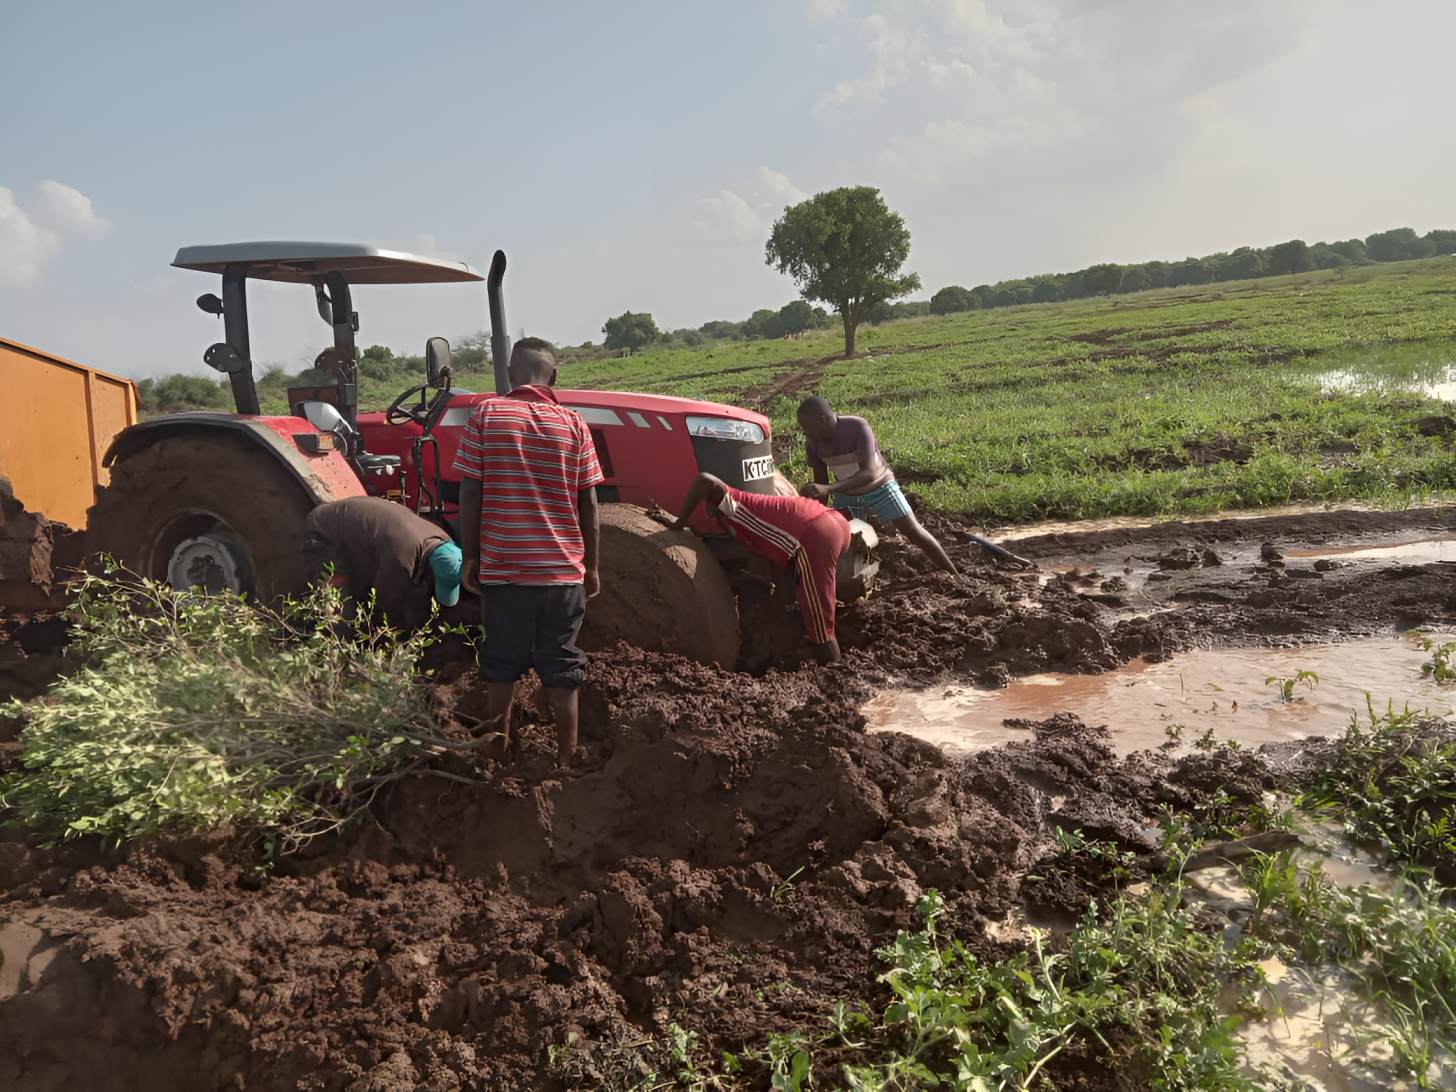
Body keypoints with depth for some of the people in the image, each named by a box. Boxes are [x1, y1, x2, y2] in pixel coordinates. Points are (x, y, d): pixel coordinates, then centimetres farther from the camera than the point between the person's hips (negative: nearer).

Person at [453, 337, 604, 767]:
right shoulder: (573, 424, -1)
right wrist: (591, 565, 9)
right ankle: (566, 755, 15)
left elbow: (470, 493, -5)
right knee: (561, 665, 9)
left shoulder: (486, 416, -3)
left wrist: (470, 556, 4)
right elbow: (587, 503, 0)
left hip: (502, 567, 0)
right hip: (563, 569, 0)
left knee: (502, 660, 15)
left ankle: (496, 743, 27)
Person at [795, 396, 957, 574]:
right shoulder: (812, 443, -20)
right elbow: (821, 481, -6)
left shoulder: (858, 428, -35)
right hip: (847, 495, 4)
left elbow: (869, 474, -44)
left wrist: (828, 489, -57)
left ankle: (953, 575, 11)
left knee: (915, 533, -1)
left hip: (879, 487, -4)